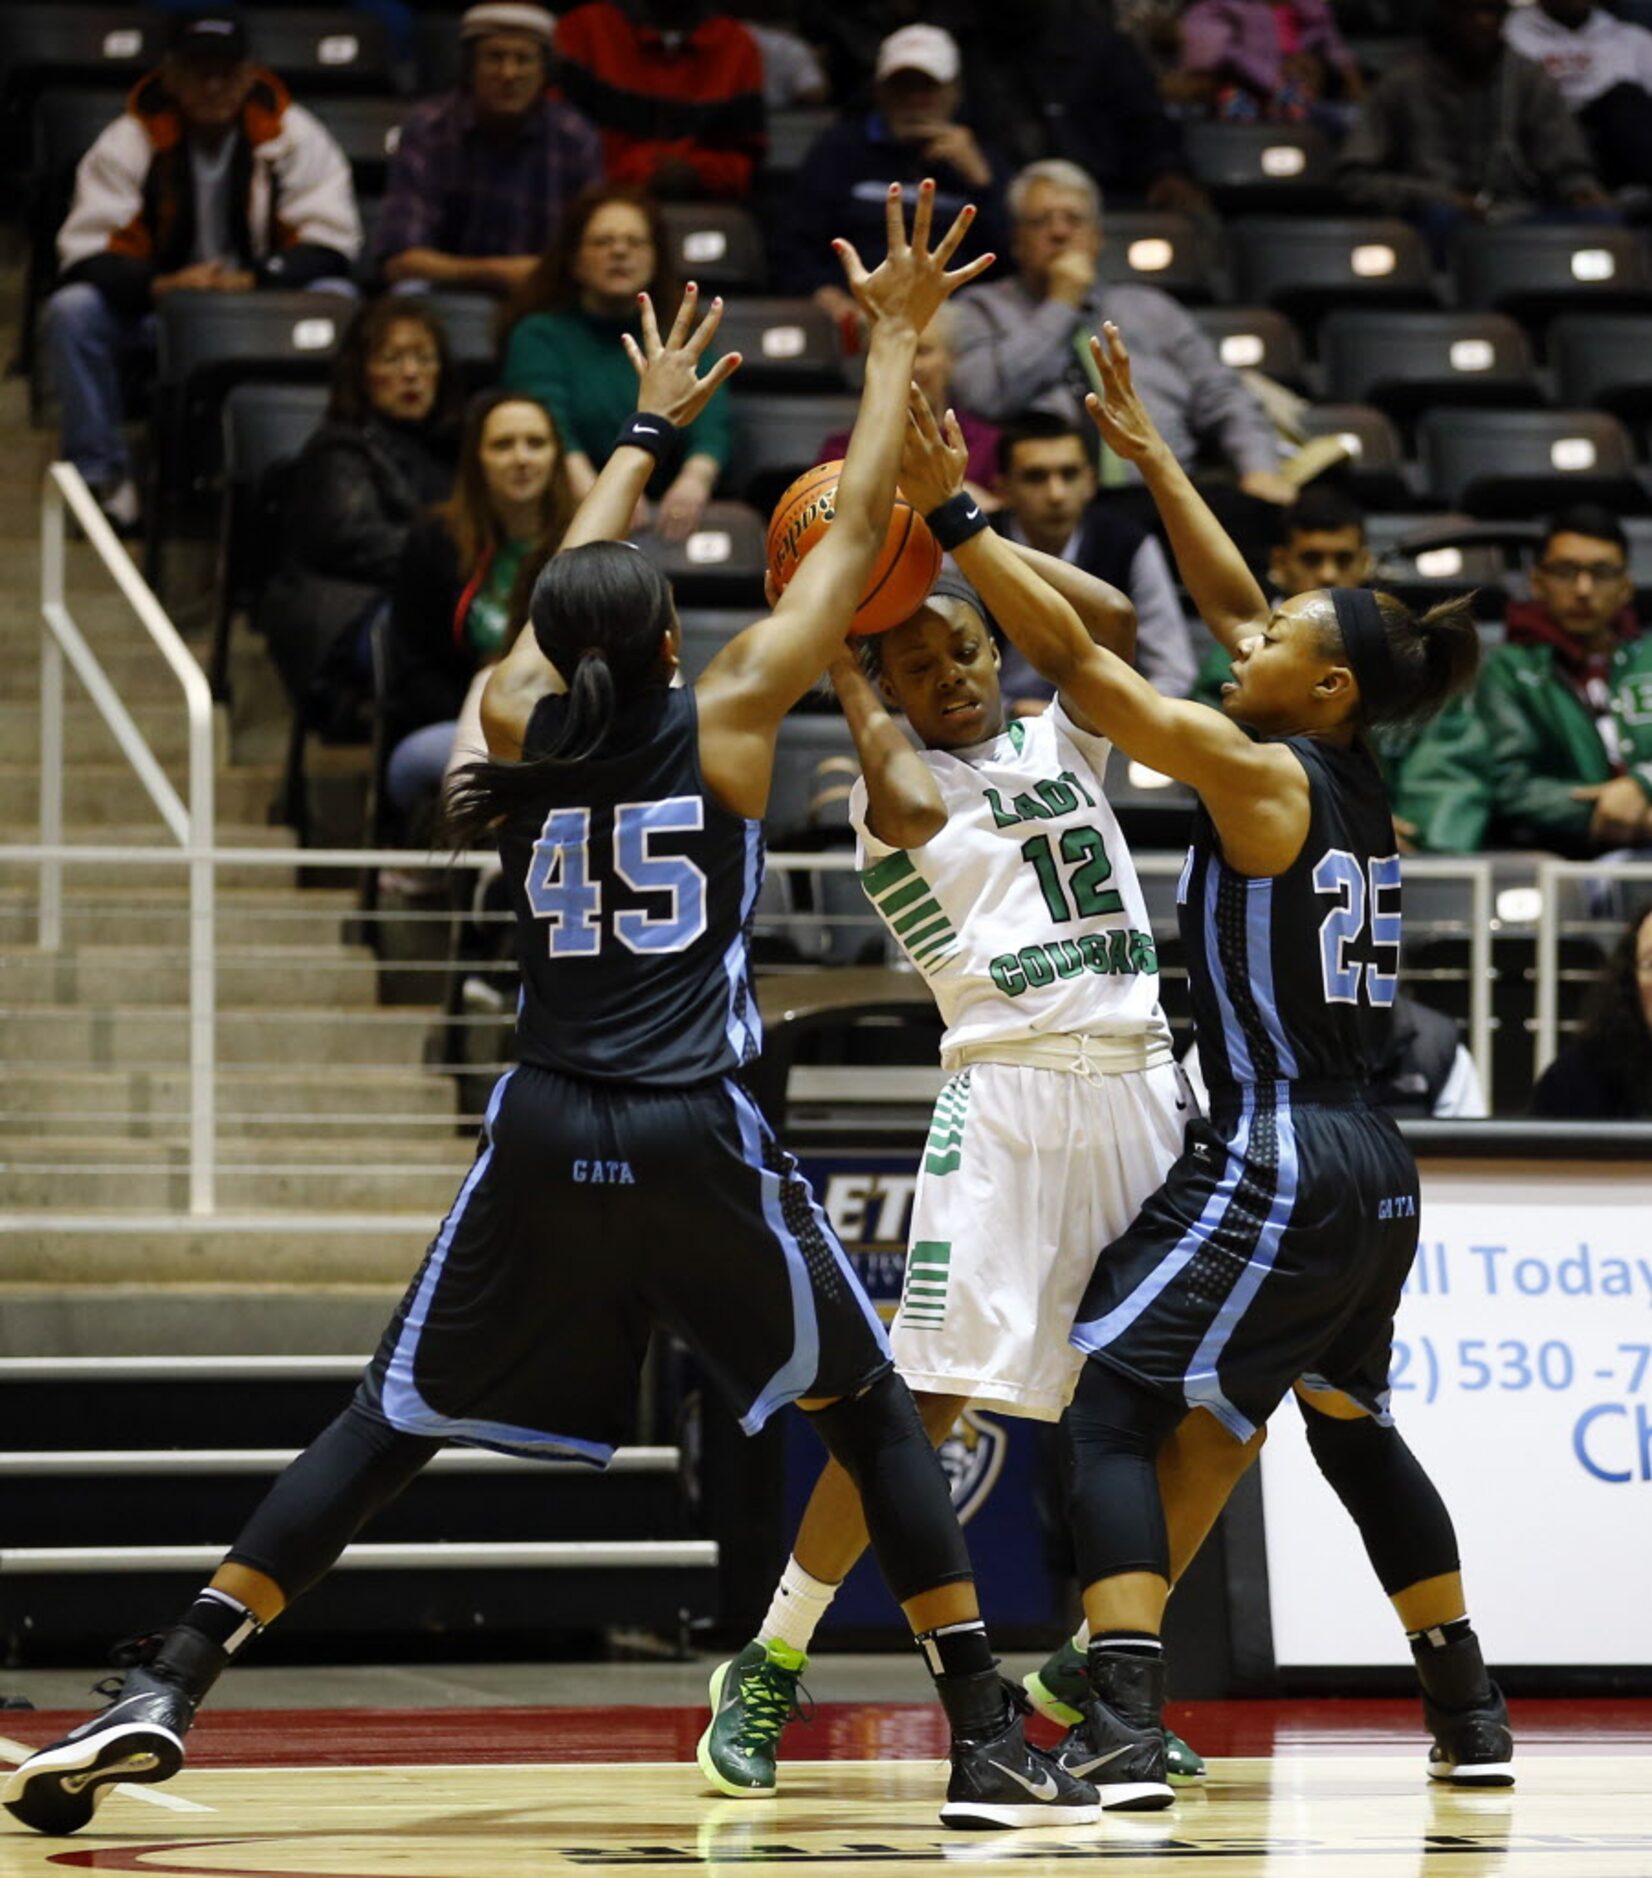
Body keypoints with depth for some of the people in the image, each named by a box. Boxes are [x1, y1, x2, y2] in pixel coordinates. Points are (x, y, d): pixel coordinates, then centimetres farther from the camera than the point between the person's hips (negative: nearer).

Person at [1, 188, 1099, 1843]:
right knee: (873, 1411, 11)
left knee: (390, 1424, 10)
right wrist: (895, 343, 18)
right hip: (697, 1140, -3)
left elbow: (570, 592, 29)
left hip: (545, 1141, 3)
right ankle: (988, 1745, 6)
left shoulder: (521, 723, 8)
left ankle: (163, 1693, -2)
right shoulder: (724, 717, 0)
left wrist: (649, 429, 43)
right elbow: (858, 529, 7)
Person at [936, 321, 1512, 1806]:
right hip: (1370, 1169, 9)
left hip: (1277, 1161, -9)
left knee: (1110, 1404, -10)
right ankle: (1471, 1718, 32)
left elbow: (1073, 657, -13)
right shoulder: (1355, 782, 10)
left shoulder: (1260, 775, -12)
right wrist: (1149, 455, 23)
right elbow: (1235, 606, 21)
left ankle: (1124, 1730, -23)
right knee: (1349, 1421, 26)